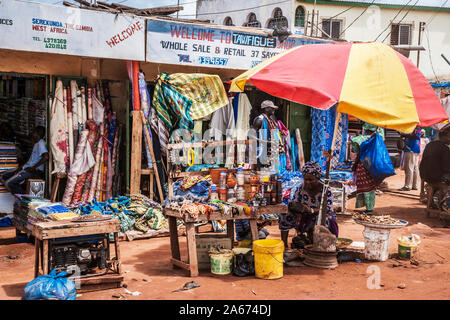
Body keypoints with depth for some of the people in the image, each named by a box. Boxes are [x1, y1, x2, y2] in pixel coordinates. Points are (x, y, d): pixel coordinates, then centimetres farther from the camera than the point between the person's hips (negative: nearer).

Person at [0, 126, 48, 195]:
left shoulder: (41, 143, -14)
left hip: (35, 171, -11)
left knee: (9, 183, -20)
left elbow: (46, 157, -31)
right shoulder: (36, 143, 18)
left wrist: (33, 168, -22)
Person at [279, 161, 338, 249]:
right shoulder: (302, 188, -4)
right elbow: (294, 203, -6)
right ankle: (284, 244, -10)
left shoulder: (326, 190, -16)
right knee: (284, 214, -14)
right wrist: (298, 212, -30)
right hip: (305, 218, 4)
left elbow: (328, 210, -26)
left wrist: (311, 210, -43)